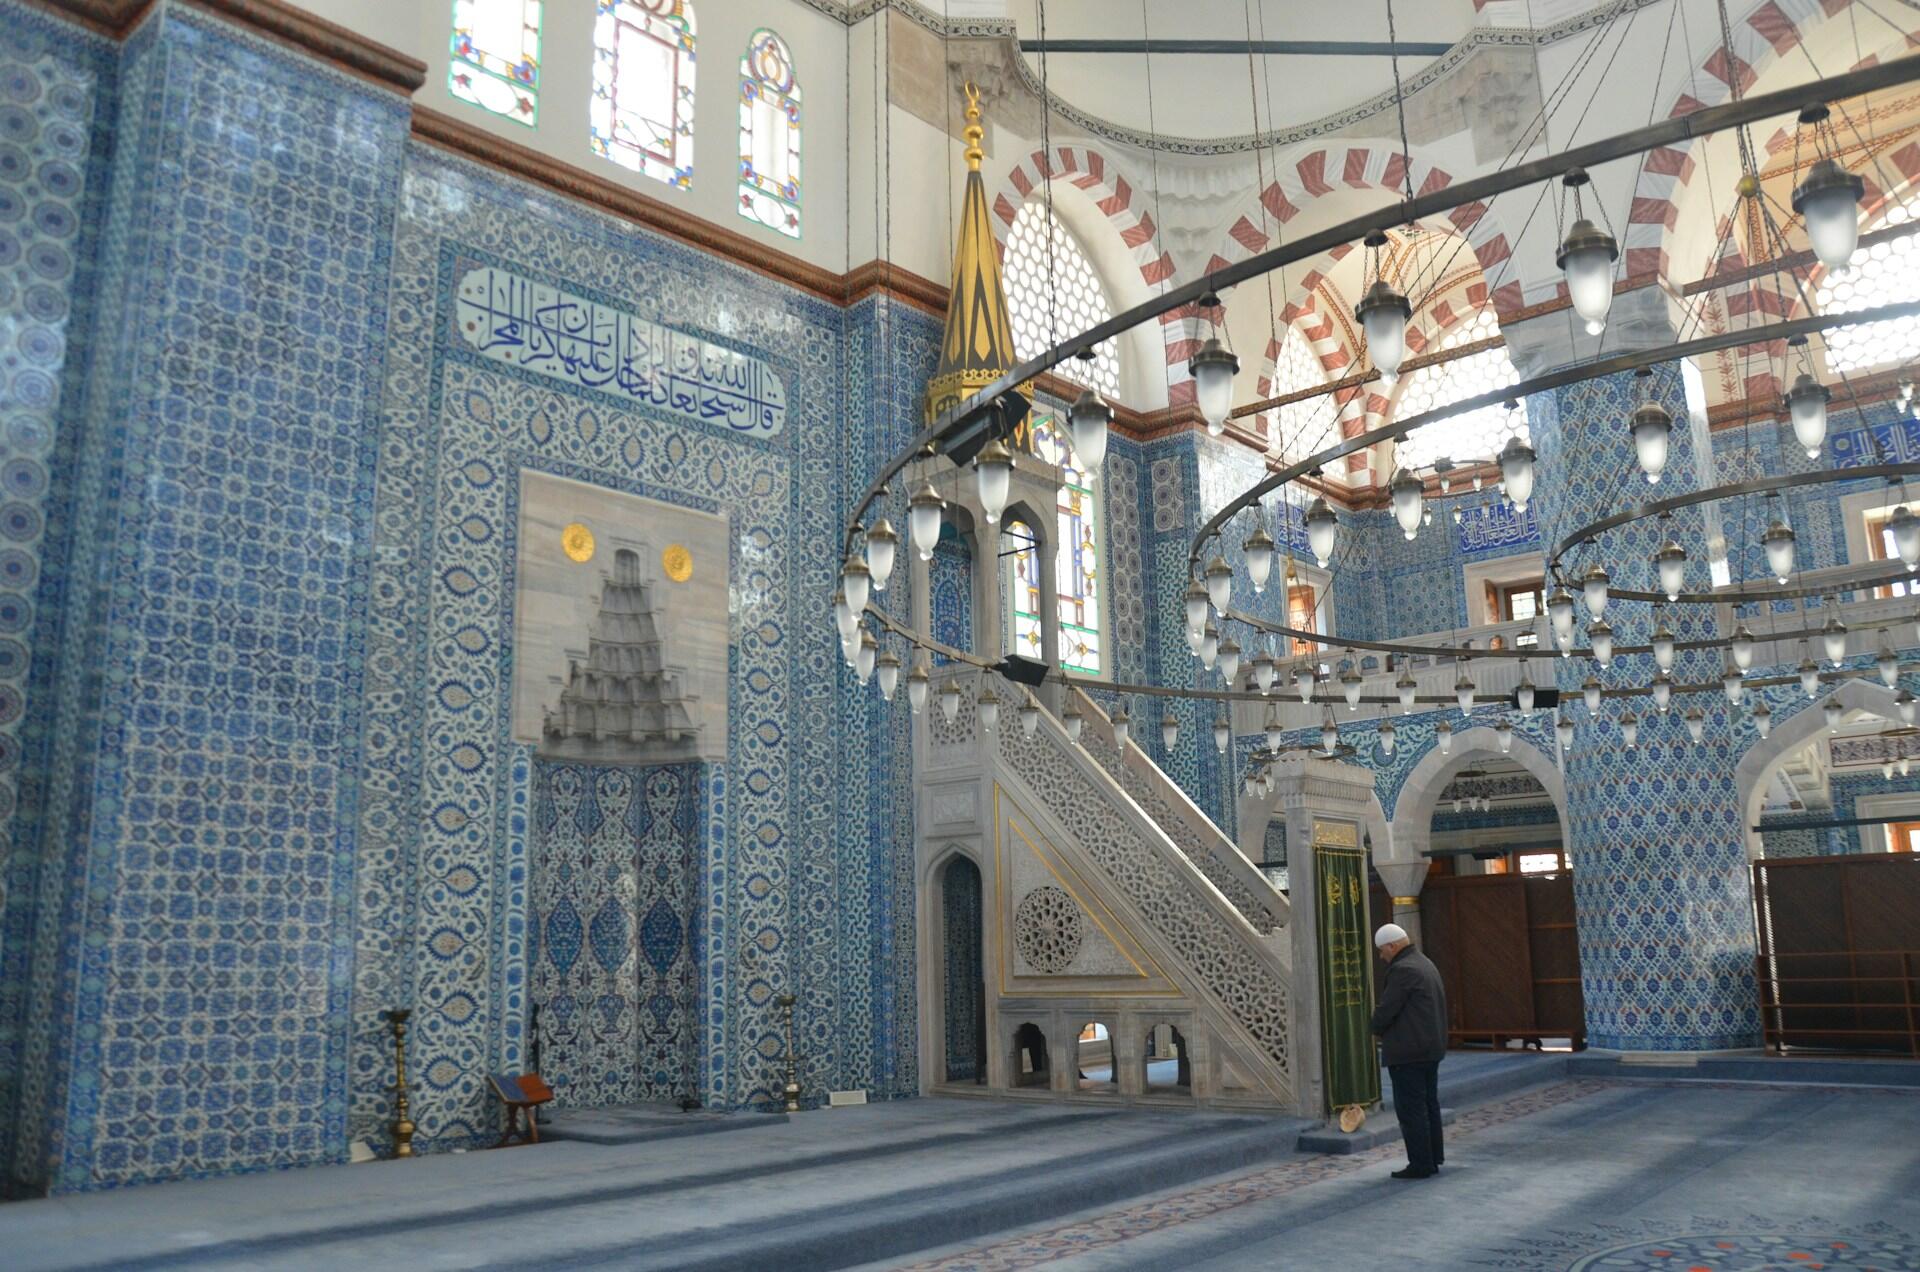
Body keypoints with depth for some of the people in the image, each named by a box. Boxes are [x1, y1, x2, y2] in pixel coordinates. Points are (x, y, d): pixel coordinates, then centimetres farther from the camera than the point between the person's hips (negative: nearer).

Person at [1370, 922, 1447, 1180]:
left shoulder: (1403, 970, -17)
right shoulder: (1425, 964, 14)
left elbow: (1385, 1010, -19)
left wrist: (1377, 1027, 3)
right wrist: (1386, 1026, 7)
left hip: (1407, 1052, -10)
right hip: (1430, 1048, 10)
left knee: (1410, 1108, -4)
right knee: (1428, 1104, 13)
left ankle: (1420, 1164, -1)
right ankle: (1433, 1159, 17)